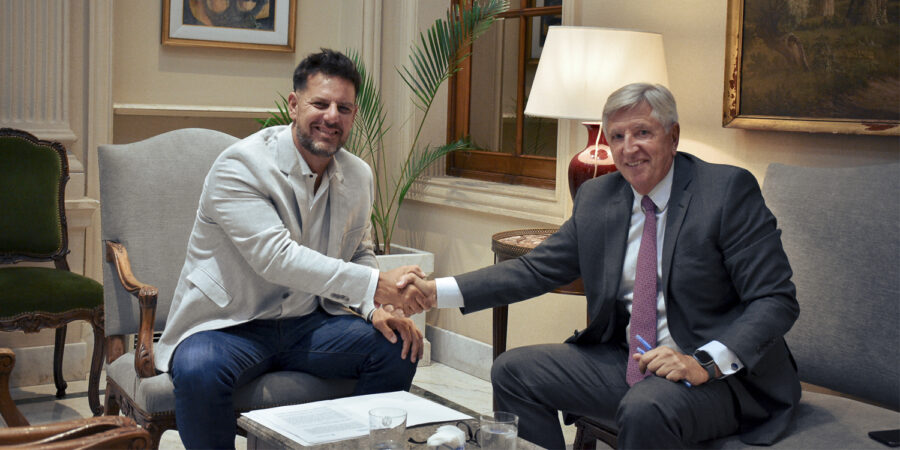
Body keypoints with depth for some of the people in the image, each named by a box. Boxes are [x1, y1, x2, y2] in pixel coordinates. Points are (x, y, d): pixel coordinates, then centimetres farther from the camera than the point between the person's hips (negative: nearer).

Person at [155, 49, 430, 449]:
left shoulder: (358, 177, 4)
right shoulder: (240, 165, -17)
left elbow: (359, 255, 17)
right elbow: (275, 256, -28)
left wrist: (374, 308, -6)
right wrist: (376, 284, -35)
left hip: (307, 324, 6)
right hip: (227, 326, -5)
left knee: (399, 347, -14)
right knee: (198, 372, -36)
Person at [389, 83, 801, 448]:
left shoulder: (729, 190, -11)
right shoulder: (596, 198, 7)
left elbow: (776, 300, -14)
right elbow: (537, 269, 6)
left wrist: (706, 363, -28)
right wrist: (436, 291, -6)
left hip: (720, 374, -6)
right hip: (626, 361, 6)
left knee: (645, 409, -35)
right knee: (513, 371, -3)